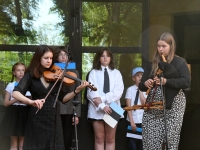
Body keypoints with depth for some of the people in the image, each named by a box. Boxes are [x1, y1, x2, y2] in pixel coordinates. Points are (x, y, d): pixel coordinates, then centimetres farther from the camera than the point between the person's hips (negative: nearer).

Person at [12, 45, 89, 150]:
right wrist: (30, 101, -34)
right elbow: (15, 93, -17)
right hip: (37, 120, -3)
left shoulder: (55, 76, 6)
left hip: (54, 119, 3)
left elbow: (63, 98, 5)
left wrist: (77, 90, -11)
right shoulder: (30, 75, -3)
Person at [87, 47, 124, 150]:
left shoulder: (116, 73, 12)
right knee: (99, 139, 1)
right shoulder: (94, 73, 7)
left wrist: (102, 99, -15)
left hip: (112, 109, 1)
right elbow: (91, 91, -5)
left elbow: (118, 91, -2)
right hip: (97, 109, -1)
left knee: (110, 139, 4)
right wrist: (102, 105, -18)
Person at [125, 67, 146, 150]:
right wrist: (132, 121, -9)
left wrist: (140, 90, -6)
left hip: (143, 121, 1)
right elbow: (128, 106, -3)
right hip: (133, 121, -1)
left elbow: (144, 104, -10)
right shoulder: (130, 89, 0)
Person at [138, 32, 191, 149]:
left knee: (171, 139, -6)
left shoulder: (179, 62, 1)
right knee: (150, 140, -2)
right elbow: (141, 86, 14)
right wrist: (145, 84, -9)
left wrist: (166, 81, -20)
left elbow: (186, 82, -12)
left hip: (173, 106, -4)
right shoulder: (153, 64, 13)